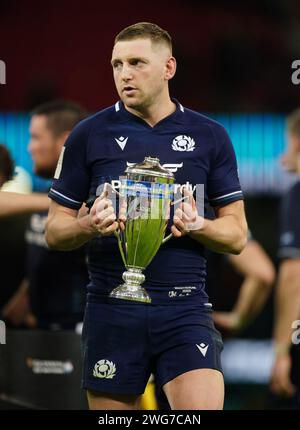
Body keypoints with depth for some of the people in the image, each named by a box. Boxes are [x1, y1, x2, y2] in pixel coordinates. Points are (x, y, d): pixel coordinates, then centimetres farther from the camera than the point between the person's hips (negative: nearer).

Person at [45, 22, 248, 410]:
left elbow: (237, 235, 10)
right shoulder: (89, 135, 5)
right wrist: (90, 225, -14)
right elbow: (54, 232, 8)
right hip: (112, 308, 1)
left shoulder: (209, 136, 8)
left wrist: (197, 226, -12)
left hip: (184, 308, 0)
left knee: (202, 406, -18)